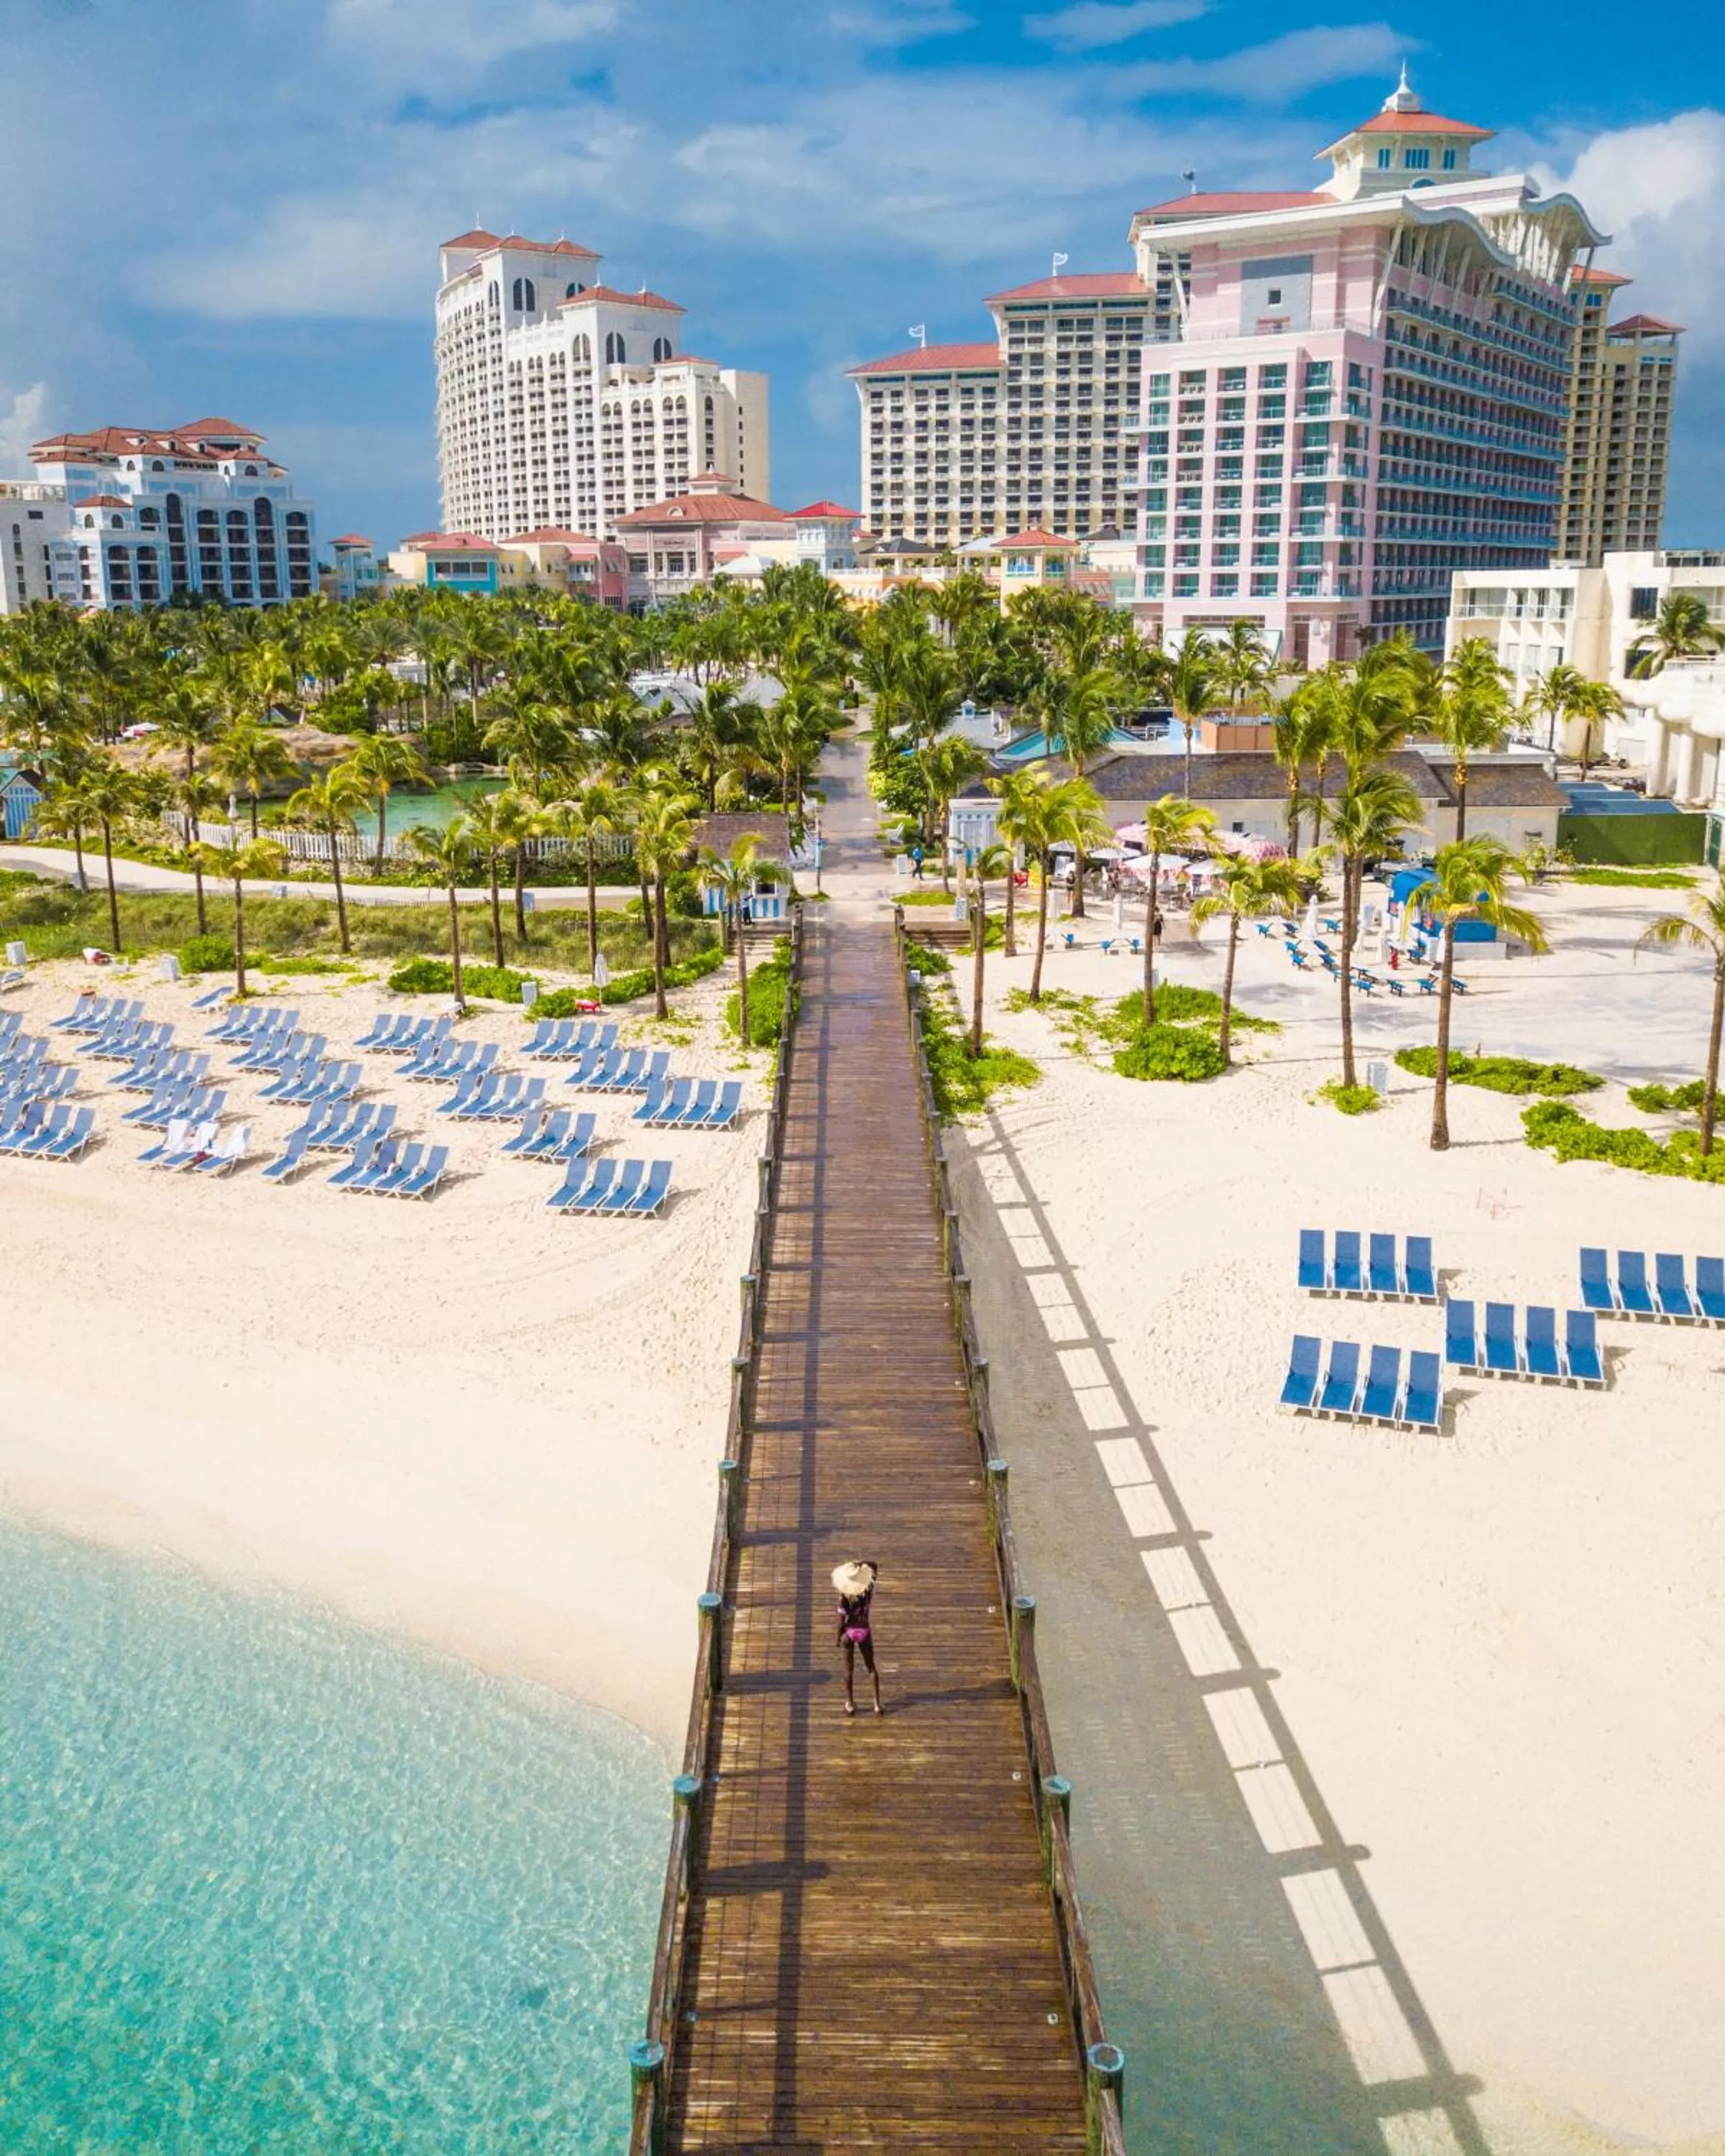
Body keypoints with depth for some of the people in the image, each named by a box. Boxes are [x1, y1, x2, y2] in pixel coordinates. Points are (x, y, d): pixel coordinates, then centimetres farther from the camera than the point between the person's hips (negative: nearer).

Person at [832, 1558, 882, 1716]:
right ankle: (877, 1703, 14)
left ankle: (850, 1704, 21)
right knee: (871, 1667, 16)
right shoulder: (868, 1590, -14)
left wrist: (839, 1636, -3)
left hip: (849, 1631, -1)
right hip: (864, 1630, 1)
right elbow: (874, 1568, 4)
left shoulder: (844, 1594, -20)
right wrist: (863, 1565, -9)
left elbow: (842, 1618, -15)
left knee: (849, 1668, 14)